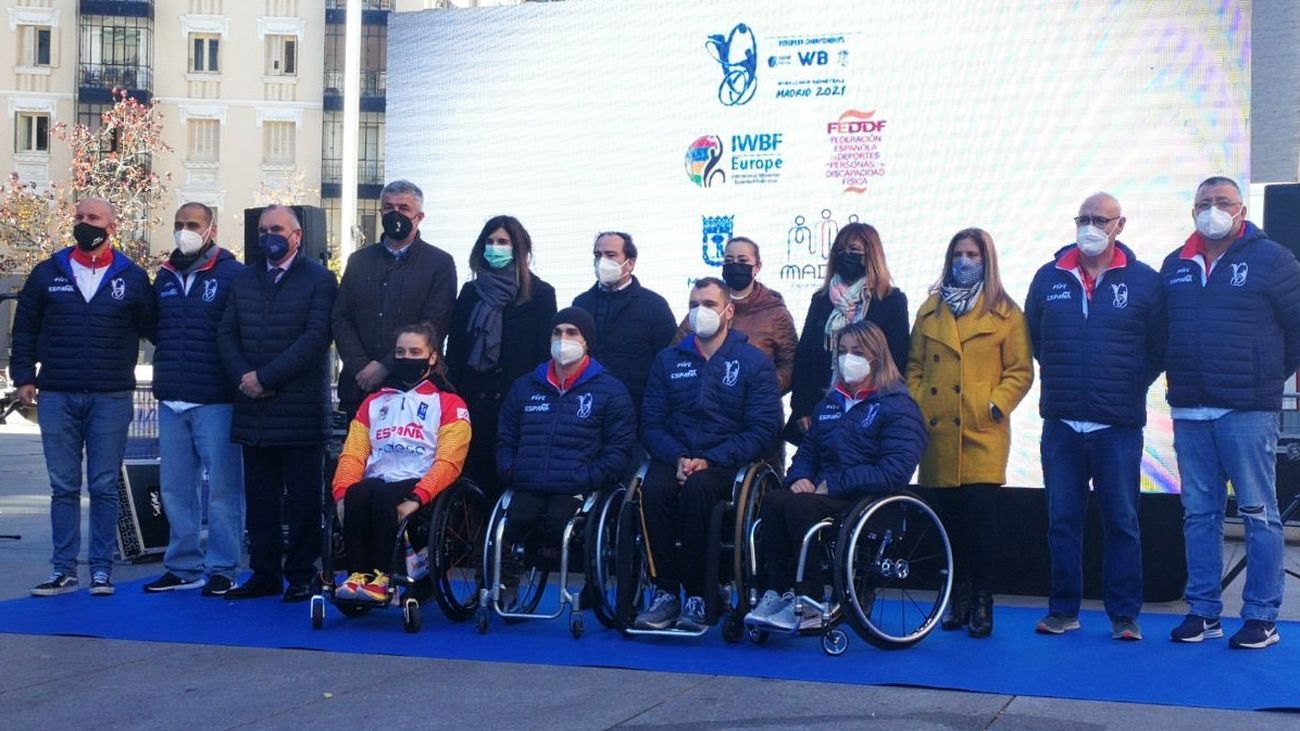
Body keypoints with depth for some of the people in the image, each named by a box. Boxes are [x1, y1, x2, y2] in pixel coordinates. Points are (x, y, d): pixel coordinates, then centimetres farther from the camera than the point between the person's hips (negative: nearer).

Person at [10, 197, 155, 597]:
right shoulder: (47, 274, 8)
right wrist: (24, 376, 3)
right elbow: (25, 328, 10)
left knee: (104, 487, 2)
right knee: (63, 487, 5)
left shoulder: (132, 277, 5)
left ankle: (102, 568, 9)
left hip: (111, 399, -1)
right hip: (57, 398, 1)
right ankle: (63, 569, 10)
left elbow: (152, 328, 9)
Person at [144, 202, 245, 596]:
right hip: (171, 401, 6)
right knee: (176, 488, 10)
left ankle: (222, 569, 4)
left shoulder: (232, 275, -3)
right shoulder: (165, 276, 15)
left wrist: (240, 377, -11)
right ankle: (182, 567, 18)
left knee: (222, 488, -3)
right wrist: (164, 372, 11)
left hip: (216, 401, -6)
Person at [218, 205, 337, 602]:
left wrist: (267, 377, -15)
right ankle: (264, 573, 16)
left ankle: (301, 577, 7)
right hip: (254, 411, 5)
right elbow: (227, 334, 11)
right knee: (260, 498, 9)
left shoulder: (320, 279, -2)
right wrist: (243, 376, -7)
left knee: (302, 501, 0)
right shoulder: (244, 280, 16)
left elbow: (316, 338, -12)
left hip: (300, 411, -5)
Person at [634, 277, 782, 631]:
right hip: (674, 458, 3)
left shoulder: (754, 361, 5)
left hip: (727, 465, -2)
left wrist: (710, 461, -16)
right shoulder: (669, 360, 15)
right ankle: (665, 592, -22)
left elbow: (763, 429, -4)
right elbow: (651, 423, 9)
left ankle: (697, 596, -24)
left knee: (698, 488, -36)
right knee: (653, 489, -31)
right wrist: (678, 458, -12)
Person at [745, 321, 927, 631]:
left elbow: (894, 472, -14)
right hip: (822, 496, 6)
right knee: (774, 500, -26)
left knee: (800, 505, -33)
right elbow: (806, 452, 24)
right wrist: (800, 478, -1)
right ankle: (776, 592, -26)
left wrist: (834, 484, -16)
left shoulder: (898, 406, -2)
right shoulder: (829, 404, 22)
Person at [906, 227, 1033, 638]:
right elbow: (915, 366, 14)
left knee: (980, 514, -8)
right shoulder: (930, 310, 14)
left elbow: (1021, 370, 3)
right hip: (937, 431, 3)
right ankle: (958, 597, 17)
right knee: (949, 517, 6)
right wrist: (914, 405, 2)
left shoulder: (1005, 313, 5)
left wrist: (996, 405, -9)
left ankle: (982, 603, 1)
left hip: (983, 434, -3)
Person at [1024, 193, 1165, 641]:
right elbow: (1033, 338, 18)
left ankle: (1125, 616, 10)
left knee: (1122, 523, 3)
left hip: (1119, 427, -2)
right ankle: (1063, 609, 16)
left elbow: (1159, 347, 6)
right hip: (1061, 424, 2)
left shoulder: (1144, 281, 0)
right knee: (1062, 521, 7)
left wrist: (1132, 387, 4)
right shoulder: (1049, 278, 7)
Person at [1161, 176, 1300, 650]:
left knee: (1259, 513, -1)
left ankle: (1262, 617, 5)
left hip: (1248, 411, -5)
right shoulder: (1175, 266, 13)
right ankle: (1203, 611, 16)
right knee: (1199, 513, 9)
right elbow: (1159, 329, 23)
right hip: (1189, 411, 5)